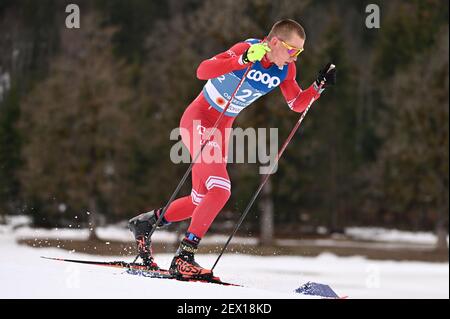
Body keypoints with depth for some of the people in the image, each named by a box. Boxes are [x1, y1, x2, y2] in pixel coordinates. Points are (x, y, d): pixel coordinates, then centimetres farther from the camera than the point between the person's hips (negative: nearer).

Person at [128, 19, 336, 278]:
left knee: (202, 200, 11)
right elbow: (202, 71, -33)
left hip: (223, 128, 8)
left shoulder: (285, 69, -2)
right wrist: (243, 60, -44)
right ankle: (183, 258, -18)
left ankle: (145, 222, 32)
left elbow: (298, 104, 8)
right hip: (199, 120, -8)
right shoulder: (247, 50, -23)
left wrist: (319, 86, -10)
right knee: (220, 189, -22)